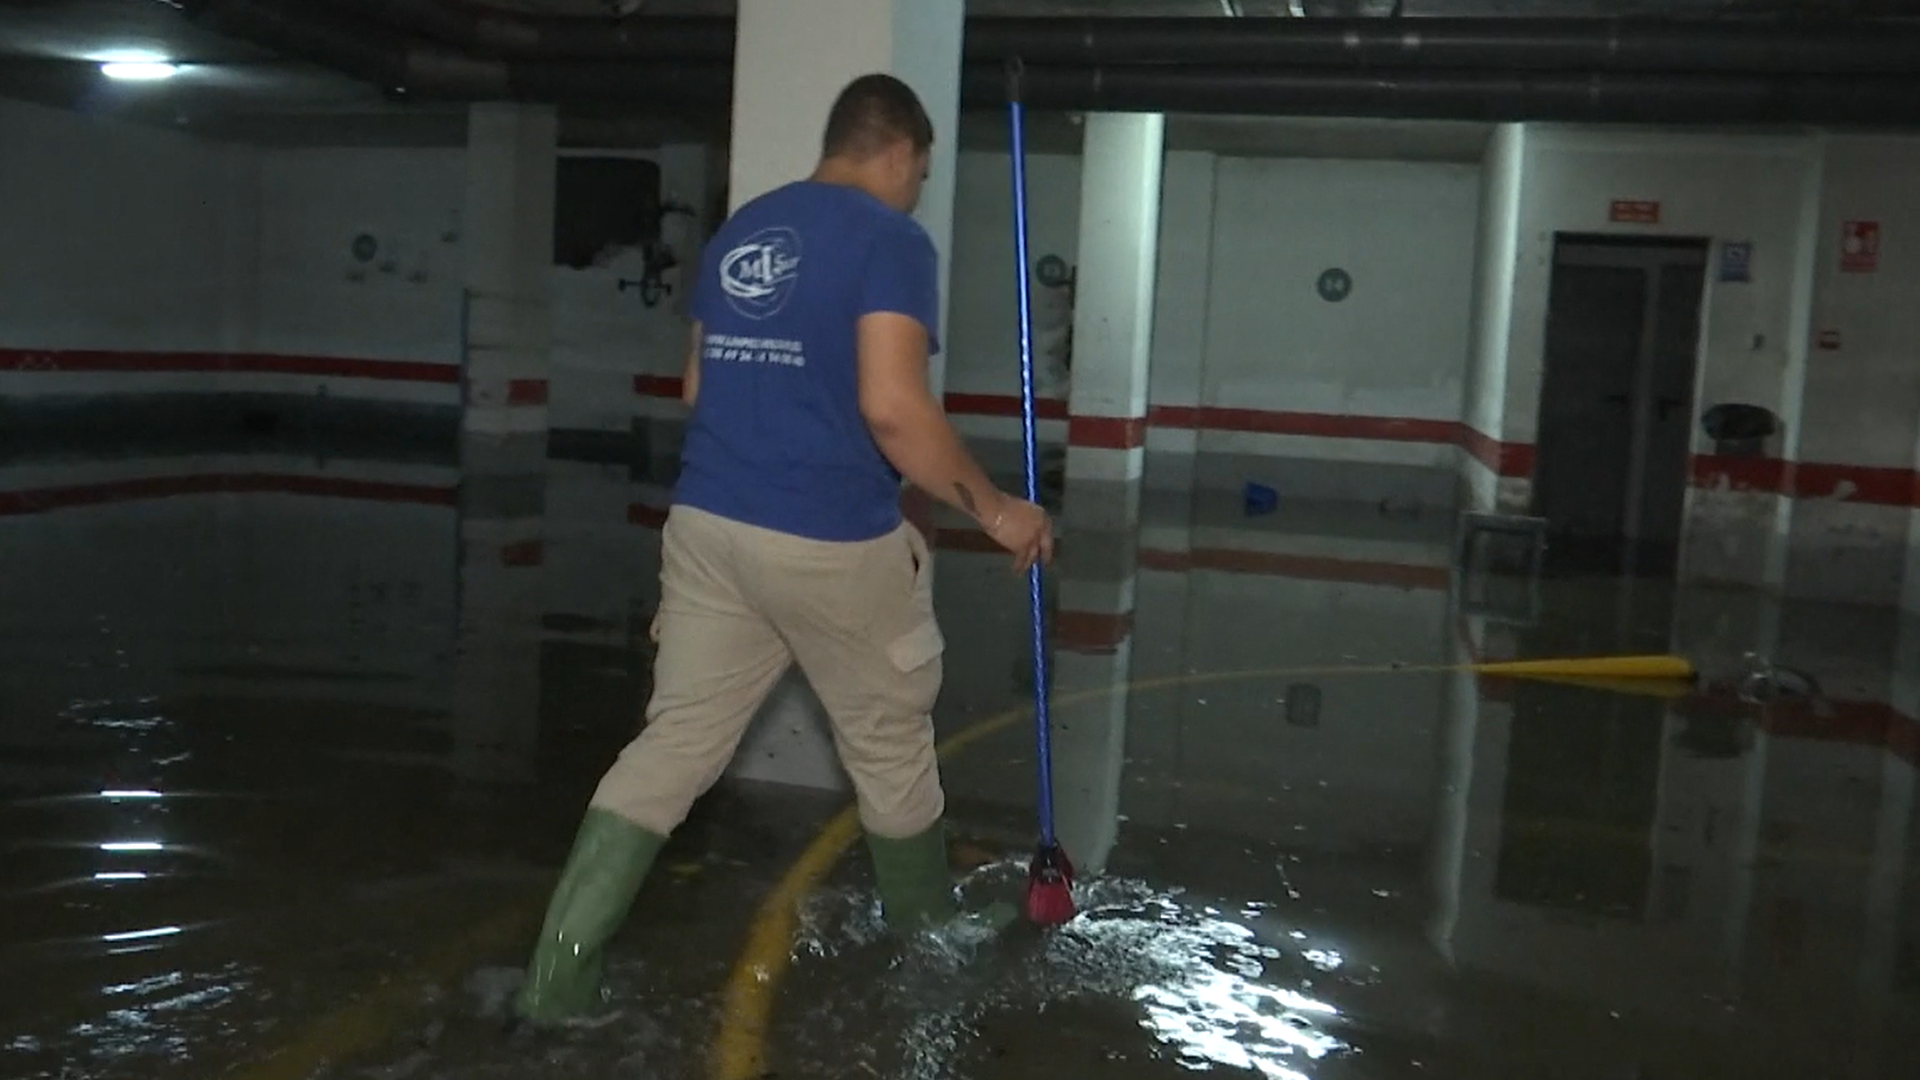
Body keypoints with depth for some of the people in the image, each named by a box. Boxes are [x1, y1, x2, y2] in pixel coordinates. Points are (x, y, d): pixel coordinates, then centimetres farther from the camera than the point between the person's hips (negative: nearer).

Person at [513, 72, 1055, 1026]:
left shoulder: (739, 231, 13)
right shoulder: (891, 239, -9)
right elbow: (894, 408, -20)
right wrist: (993, 509, -9)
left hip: (708, 524, 6)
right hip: (832, 544, -6)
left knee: (671, 746, 9)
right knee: (891, 747, 15)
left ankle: (557, 976, 5)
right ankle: (926, 938, 36)